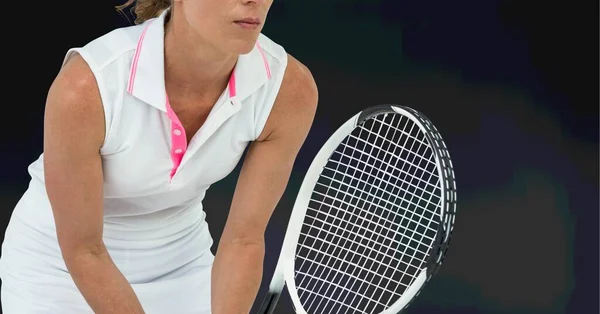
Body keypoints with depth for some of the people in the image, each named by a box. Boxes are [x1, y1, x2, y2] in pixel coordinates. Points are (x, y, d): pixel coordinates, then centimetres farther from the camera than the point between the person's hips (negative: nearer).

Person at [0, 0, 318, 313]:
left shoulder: (290, 88, -24)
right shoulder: (84, 87, -33)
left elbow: (243, 240, -14)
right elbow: (82, 249, -22)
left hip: (180, 263, 3)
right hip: (56, 269, -3)